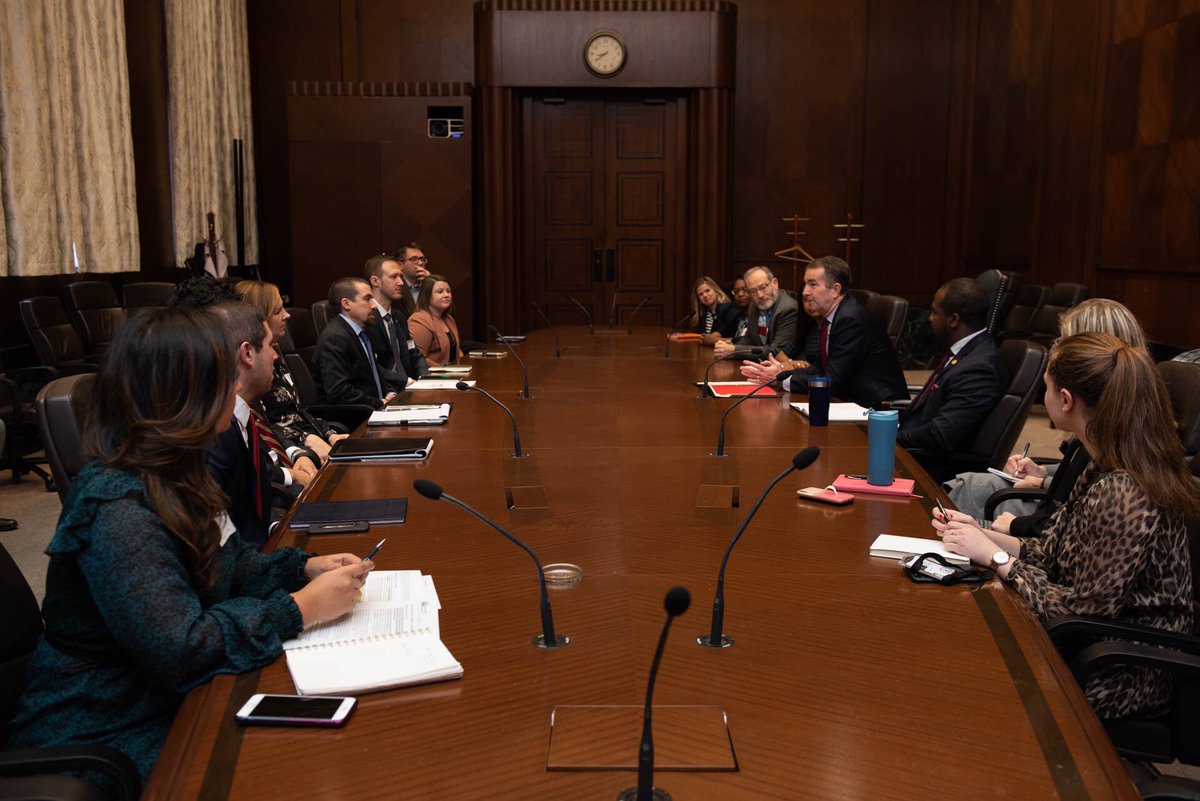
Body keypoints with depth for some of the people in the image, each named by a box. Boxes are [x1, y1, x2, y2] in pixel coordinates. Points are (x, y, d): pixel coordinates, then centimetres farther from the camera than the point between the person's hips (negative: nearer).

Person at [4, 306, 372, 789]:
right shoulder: (119, 509, -27)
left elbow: (217, 568, 13)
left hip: (159, 696, 8)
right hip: (107, 737, -8)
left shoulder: (171, 475, 1)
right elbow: (180, 649, -32)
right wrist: (302, 609, -24)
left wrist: (304, 568, -3)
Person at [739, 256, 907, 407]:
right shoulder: (830, 317, 9)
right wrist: (782, 370, -6)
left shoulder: (851, 320, -20)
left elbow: (833, 382, -21)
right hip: (854, 402, 8)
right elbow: (820, 369, 10)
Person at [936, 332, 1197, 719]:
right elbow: (1054, 552, 6)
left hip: (1118, 680, -8)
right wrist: (982, 535, -3)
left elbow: (1083, 612, -24)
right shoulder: (1106, 470, 1)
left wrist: (994, 556, -16)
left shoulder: (1120, 495, -29)